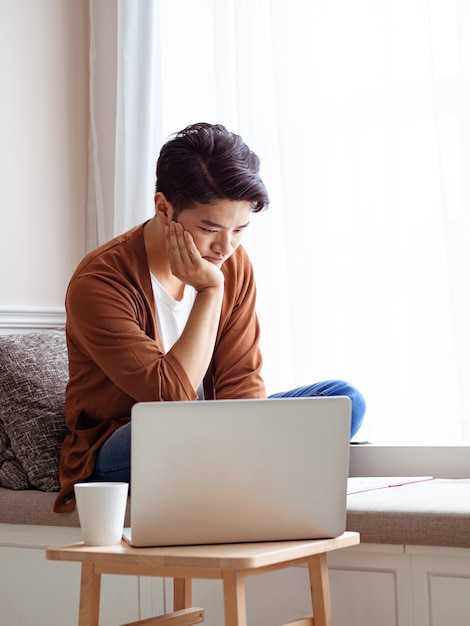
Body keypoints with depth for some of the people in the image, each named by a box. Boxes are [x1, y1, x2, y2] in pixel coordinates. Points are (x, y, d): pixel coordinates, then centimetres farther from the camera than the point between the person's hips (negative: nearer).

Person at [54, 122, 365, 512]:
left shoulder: (232, 262, -3)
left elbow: (241, 378, -4)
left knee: (345, 399, -9)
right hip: (115, 453, -5)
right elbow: (170, 396, -26)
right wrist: (210, 291, -24)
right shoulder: (98, 285, -22)